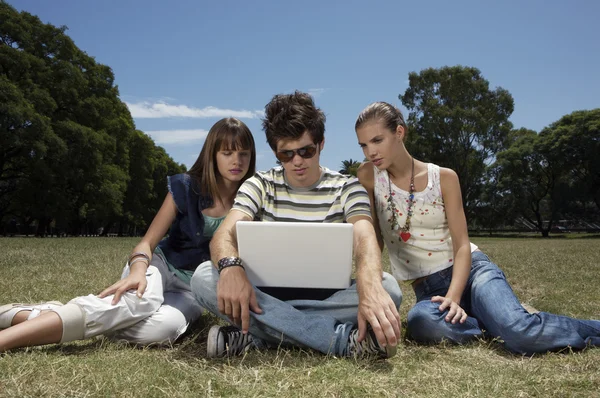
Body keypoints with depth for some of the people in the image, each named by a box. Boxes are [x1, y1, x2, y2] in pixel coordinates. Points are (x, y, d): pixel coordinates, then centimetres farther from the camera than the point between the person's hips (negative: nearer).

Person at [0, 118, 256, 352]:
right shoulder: (186, 188, -6)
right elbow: (147, 243, -8)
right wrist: (138, 271, -29)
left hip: (194, 287, 1)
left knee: (160, 328, -36)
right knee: (139, 301, -40)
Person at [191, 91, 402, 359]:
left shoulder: (346, 188, -1)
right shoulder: (259, 186, 1)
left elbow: (364, 238, -21)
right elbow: (225, 234, -15)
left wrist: (371, 288, -44)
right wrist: (230, 267, -40)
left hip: (327, 298, 0)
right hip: (268, 294, 1)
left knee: (387, 287, -29)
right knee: (204, 277, -28)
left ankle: (253, 338, -28)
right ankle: (344, 340, -33)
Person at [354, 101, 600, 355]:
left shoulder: (443, 178, -5)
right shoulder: (368, 176, -3)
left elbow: (462, 245, -7)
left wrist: (453, 298, -23)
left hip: (471, 269, -1)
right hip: (428, 287, 1)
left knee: (519, 331, -30)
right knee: (421, 323, -37)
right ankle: (494, 321, -9)